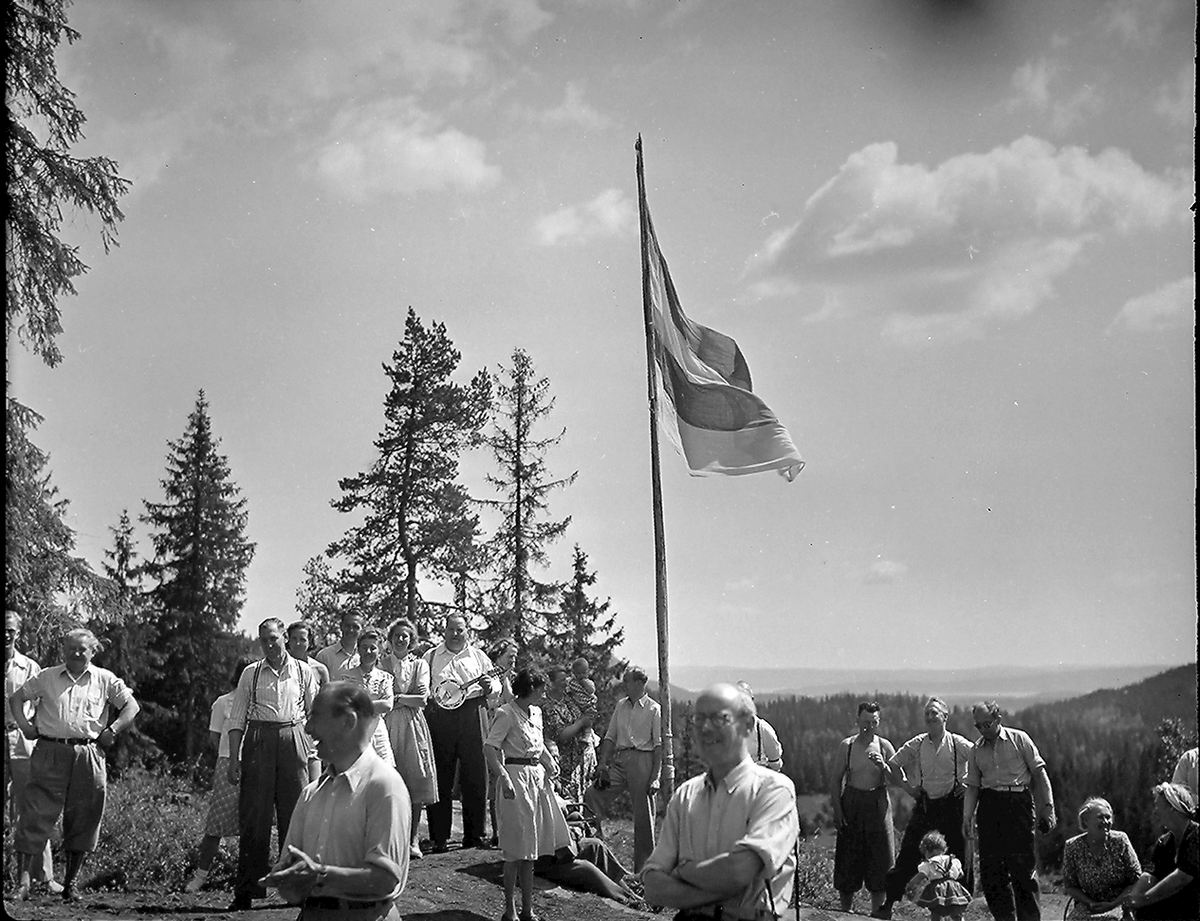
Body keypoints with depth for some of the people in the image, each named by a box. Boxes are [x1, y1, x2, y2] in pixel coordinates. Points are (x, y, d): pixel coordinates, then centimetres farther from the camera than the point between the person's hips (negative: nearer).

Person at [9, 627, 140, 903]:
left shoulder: (105, 680, 9)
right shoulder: (46, 677, 10)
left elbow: (131, 705, 10)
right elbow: (17, 698, 17)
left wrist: (112, 730, -2)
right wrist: (24, 725, 3)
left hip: (89, 755, 1)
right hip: (50, 753, -1)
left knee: (83, 818, 4)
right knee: (36, 813, -8)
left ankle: (72, 881, 15)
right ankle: (22, 876, -7)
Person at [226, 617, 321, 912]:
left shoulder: (303, 672, 7)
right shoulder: (251, 674, 7)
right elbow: (236, 719, 5)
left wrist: (315, 754, 0)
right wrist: (233, 760, -2)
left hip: (293, 741, 0)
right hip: (258, 742, 0)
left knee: (295, 816, 4)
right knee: (253, 818, 0)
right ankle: (245, 892, 5)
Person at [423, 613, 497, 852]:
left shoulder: (478, 656, 17)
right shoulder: (430, 657, 14)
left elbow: (496, 687, 15)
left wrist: (488, 687, -7)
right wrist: (432, 699, -9)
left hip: (471, 716, 1)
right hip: (439, 717, -1)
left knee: (476, 777, -2)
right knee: (440, 779, -3)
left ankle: (474, 835, 7)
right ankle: (439, 838, 1)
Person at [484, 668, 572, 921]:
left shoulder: (536, 713, 12)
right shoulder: (506, 714, -12)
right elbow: (489, 748, -19)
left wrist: (549, 762, 8)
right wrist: (503, 778, -29)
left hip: (537, 778, 8)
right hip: (516, 780, -8)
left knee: (530, 851, 11)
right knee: (517, 850, -4)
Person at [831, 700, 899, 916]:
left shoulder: (884, 746, 1)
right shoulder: (847, 745, 0)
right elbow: (837, 779, 2)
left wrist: (884, 767, -18)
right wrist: (837, 810, -6)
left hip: (878, 803, 0)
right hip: (852, 803, 0)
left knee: (878, 858, 3)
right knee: (848, 860, 3)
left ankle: (877, 912, 13)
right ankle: (845, 911, 15)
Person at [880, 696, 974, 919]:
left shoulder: (958, 744, -6)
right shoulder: (917, 745, 1)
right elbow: (894, 763, 15)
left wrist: (970, 785, -2)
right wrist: (907, 786, 9)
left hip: (952, 803, -2)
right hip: (925, 804, 2)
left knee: (958, 853, 2)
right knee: (909, 852, -1)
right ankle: (889, 902, 2)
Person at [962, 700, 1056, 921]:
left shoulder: (1019, 739, 3)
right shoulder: (977, 749, 14)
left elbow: (1039, 773, 2)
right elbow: (973, 786, 15)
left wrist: (1047, 807, -5)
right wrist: (967, 816, 2)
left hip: (1018, 802, -4)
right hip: (989, 804, 4)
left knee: (1023, 866, -8)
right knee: (990, 868, 1)